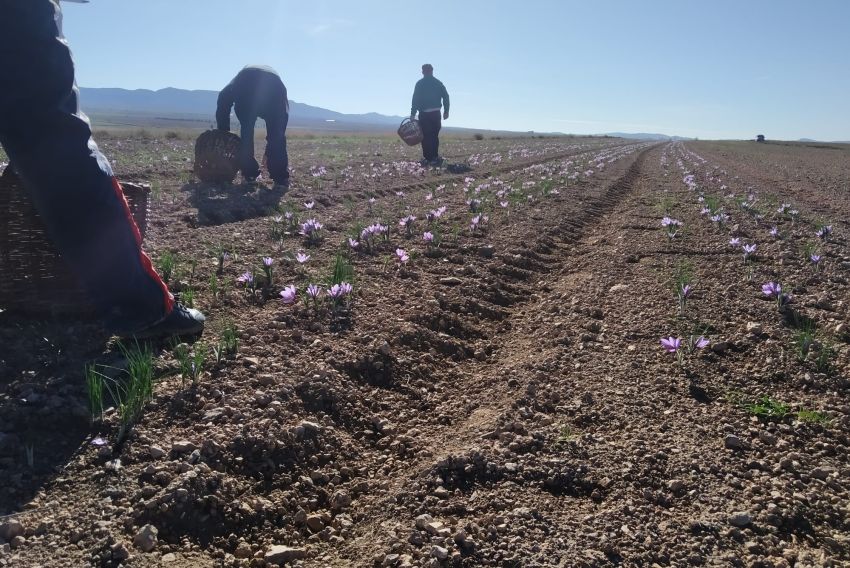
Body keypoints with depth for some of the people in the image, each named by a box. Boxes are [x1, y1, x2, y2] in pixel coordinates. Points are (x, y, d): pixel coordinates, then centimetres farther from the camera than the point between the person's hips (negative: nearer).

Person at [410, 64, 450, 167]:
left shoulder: (420, 83, -2)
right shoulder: (438, 83, 8)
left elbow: (415, 99, -7)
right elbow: (446, 97, 4)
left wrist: (413, 114, -6)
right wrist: (446, 111, 9)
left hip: (424, 114, -3)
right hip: (436, 113, 3)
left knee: (425, 136, 0)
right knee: (435, 136, 11)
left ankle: (427, 158, -5)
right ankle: (435, 158, 8)